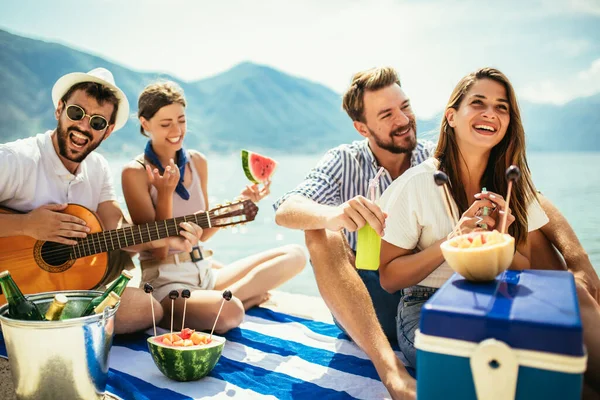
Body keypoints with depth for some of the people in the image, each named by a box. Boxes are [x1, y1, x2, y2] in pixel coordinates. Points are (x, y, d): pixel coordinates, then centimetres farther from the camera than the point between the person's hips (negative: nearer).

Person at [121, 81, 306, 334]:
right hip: (165, 281, -7)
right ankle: (249, 296, -7)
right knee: (229, 311, -38)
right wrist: (165, 194, -22)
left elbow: (201, 234, 12)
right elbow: (157, 249, -10)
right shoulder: (135, 173, -7)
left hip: (205, 271, 7)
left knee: (295, 255, -5)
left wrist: (239, 203, -1)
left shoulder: (197, 162, 9)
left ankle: (228, 296, -12)